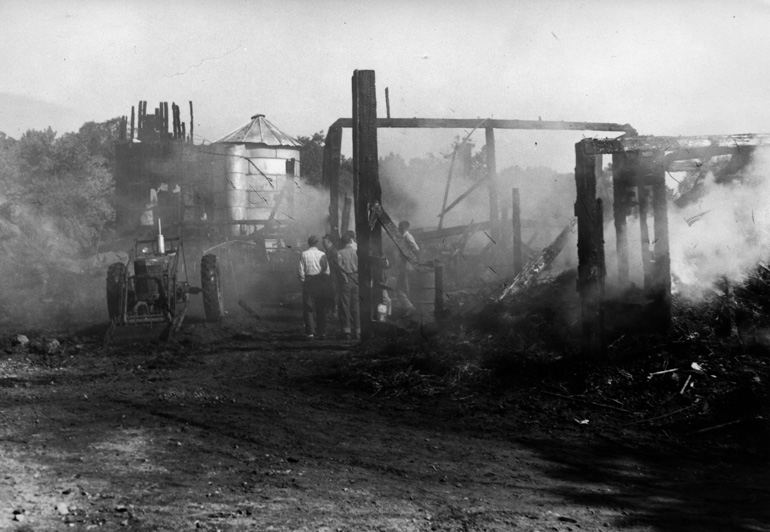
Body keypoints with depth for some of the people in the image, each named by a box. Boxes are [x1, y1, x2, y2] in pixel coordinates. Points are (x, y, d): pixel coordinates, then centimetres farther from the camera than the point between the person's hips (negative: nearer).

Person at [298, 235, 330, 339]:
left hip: (308, 281, -1)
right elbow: (327, 271, 0)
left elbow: (301, 271, -5)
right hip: (320, 283, 1)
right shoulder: (322, 254, -1)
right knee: (321, 308, 9)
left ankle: (310, 332, -3)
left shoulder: (304, 254, -4)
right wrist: (324, 282, 9)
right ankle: (322, 332, 9)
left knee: (308, 308, 3)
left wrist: (303, 281, 6)